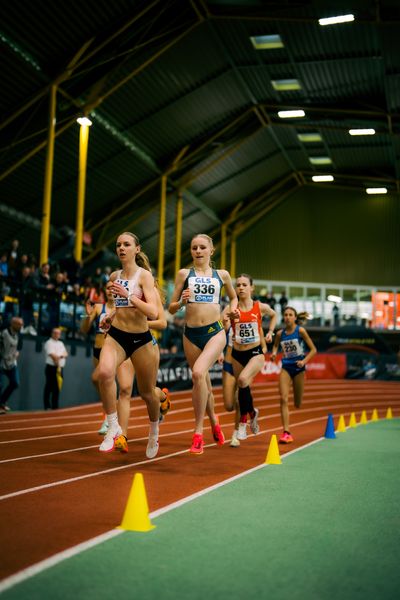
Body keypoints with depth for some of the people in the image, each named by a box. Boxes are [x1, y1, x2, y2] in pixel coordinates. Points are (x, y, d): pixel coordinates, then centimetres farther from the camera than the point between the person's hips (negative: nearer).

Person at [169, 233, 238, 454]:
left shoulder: (222, 275, 10)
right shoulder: (184, 274, 8)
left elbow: (233, 297, 28)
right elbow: (171, 308, 8)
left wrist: (232, 309, 8)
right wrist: (182, 301, -12)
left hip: (215, 331, -2)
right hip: (191, 333, 2)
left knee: (198, 373, -25)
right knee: (201, 382, 11)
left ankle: (198, 432, -16)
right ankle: (214, 420, 39)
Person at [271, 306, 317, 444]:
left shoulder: (300, 331, -9)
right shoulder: (280, 333, 0)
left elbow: (313, 349, -5)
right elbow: (275, 345, 21)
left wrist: (304, 361, -19)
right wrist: (274, 353, -1)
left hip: (298, 367, -2)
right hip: (286, 367, 2)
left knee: (297, 404, 4)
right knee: (283, 399, -15)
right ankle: (286, 433, -14)